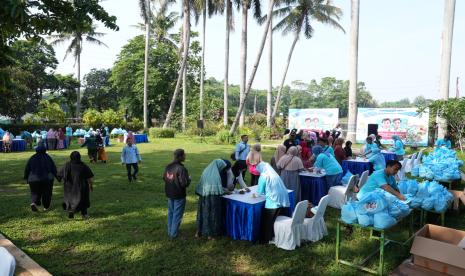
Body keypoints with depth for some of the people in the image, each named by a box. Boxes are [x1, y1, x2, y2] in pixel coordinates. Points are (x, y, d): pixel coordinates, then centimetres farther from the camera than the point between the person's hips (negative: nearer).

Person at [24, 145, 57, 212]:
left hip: (34, 179, 1)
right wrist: (56, 176, 8)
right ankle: (46, 207, 16)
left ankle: (34, 203, -15)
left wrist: (26, 178, 15)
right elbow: (54, 168, 0)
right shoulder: (48, 158, 0)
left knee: (35, 192, 11)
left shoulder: (32, 158, 3)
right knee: (46, 193, 13)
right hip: (47, 179, -1)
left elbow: (27, 169, 5)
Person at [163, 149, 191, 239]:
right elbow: (184, 183, -24)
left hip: (169, 194, 8)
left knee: (170, 213, 20)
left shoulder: (168, 166, 1)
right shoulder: (181, 168, -24)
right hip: (179, 195, -7)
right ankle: (173, 234, 13)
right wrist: (189, 178, -5)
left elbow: (164, 178, 13)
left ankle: (170, 232, 30)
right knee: (177, 215, 5)